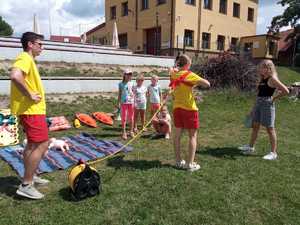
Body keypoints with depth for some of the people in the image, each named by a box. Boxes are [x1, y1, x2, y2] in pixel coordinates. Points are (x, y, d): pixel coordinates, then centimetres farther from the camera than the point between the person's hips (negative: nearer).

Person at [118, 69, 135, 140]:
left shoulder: (131, 83, 7)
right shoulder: (121, 84, 0)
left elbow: (133, 93, 11)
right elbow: (119, 94, 2)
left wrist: (134, 101, 5)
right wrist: (118, 103, -3)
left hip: (131, 102, 3)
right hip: (124, 102, -3)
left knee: (131, 118, 9)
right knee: (124, 118, 0)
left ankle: (131, 131, 21)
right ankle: (124, 133, 6)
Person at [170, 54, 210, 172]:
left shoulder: (173, 74, 4)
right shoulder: (189, 75, -13)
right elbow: (207, 84, -17)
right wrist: (197, 82, -1)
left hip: (176, 108, 6)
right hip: (189, 109, -6)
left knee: (177, 134, 11)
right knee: (192, 136, 4)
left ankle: (178, 161, 20)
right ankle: (190, 164, 6)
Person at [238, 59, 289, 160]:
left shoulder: (272, 79, -12)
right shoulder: (262, 79, 12)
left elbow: (286, 91, -17)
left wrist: (274, 98, -10)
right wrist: (254, 108, 18)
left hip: (267, 104, -8)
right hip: (258, 104, 8)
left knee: (270, 128, 0)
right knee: (255, 125, 15)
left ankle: (273, 153, 11)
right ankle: (250, 147, 29)